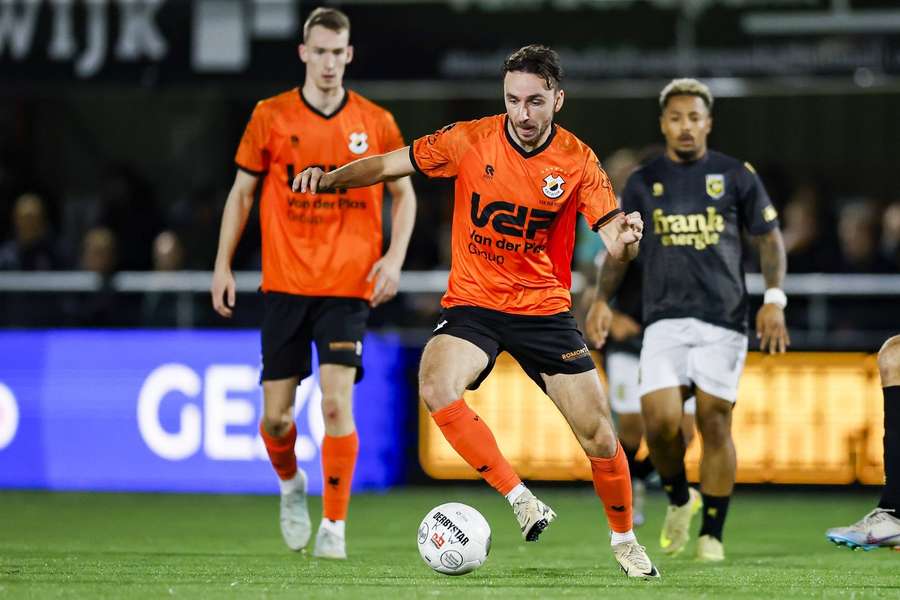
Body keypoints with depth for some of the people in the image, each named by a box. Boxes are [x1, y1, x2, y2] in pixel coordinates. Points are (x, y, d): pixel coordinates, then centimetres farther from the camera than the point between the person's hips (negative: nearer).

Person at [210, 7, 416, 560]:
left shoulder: (375, 123, 1)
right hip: (285, 283, 1)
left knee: (336, 402, -15)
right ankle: (291, 485, 35)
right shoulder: (271, 117, 2)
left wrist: (395, 256, -3)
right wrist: (223, 265, 5)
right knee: (276, 418, 2)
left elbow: (404, 193, 11)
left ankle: (335, 526, -6)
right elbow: (242, 192, 9)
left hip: (348, 286, -1)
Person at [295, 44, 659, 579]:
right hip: (472, 304, 0)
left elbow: (614, 241, -10)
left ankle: (625, 540, 25)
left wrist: (626, 239, -34)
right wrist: (328, 179, -17)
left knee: (600, 435, -2)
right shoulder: (469, 140, -9)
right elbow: (391, 164, -1)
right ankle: (523, 503, -24)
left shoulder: (578, 161, -7)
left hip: (544, 308, 0)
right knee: (436, 385, -32)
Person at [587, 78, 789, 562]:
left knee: (714, 423, -3)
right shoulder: (643, 182, 9)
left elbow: (769, 238, 7)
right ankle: (679, 499, 16)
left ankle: (712, 535, 8)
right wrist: (602, 299, 3)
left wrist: (774, 299, -4)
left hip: (723, 319, -1)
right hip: (664, 318, 1)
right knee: (659, 421, -13)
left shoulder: (736, 176, 3)